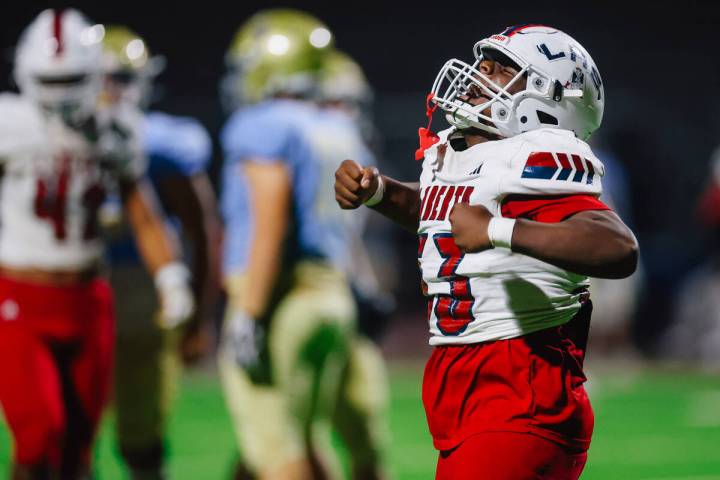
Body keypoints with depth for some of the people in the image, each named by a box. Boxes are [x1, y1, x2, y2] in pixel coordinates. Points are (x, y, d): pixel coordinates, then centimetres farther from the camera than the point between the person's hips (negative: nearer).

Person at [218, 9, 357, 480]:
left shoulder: (264, 127, -9)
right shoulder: (325, 135, 16)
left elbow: (269, 224, -17)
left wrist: (250, 316, -19)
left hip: (279, 299, -8)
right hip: (332, 295, 8)